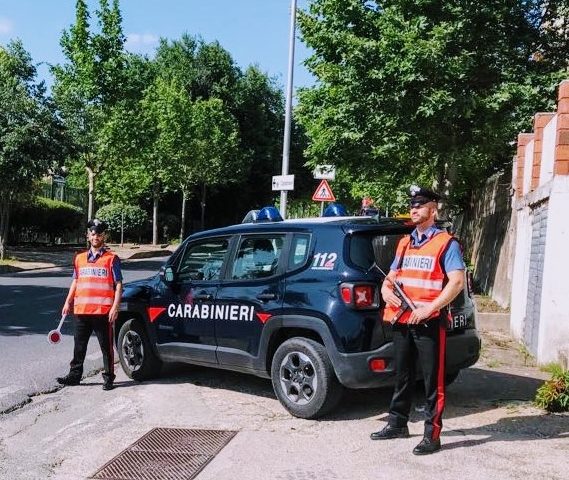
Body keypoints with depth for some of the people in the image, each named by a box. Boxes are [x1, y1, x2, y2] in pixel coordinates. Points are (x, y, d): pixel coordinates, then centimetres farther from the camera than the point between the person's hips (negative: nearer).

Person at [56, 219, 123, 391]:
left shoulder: (111, 259, -1)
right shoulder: (80, 258, 13)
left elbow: (118, 285, -3)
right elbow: (75, 282, 20)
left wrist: (115, 307, -11)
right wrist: (68, 302, 11)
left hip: (103, 311, -4)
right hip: (81, 310, 5)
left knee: (106, 346, 3)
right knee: (79, 346, 13)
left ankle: (108, 378, 12)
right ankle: (74, 375, 24)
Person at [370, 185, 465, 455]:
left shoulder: (446, 243, -5)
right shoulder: (405, 243, 16)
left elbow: (457, 282, -14)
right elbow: (391, 275, 23)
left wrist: (429, 309, -20)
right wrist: (386, 291, -1)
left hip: (429, 322, -7)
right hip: (401, 320, 7)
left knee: (433, 381, 0)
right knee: (402, 376, 16)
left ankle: (432, 435, 7)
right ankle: (397, 424, 29)